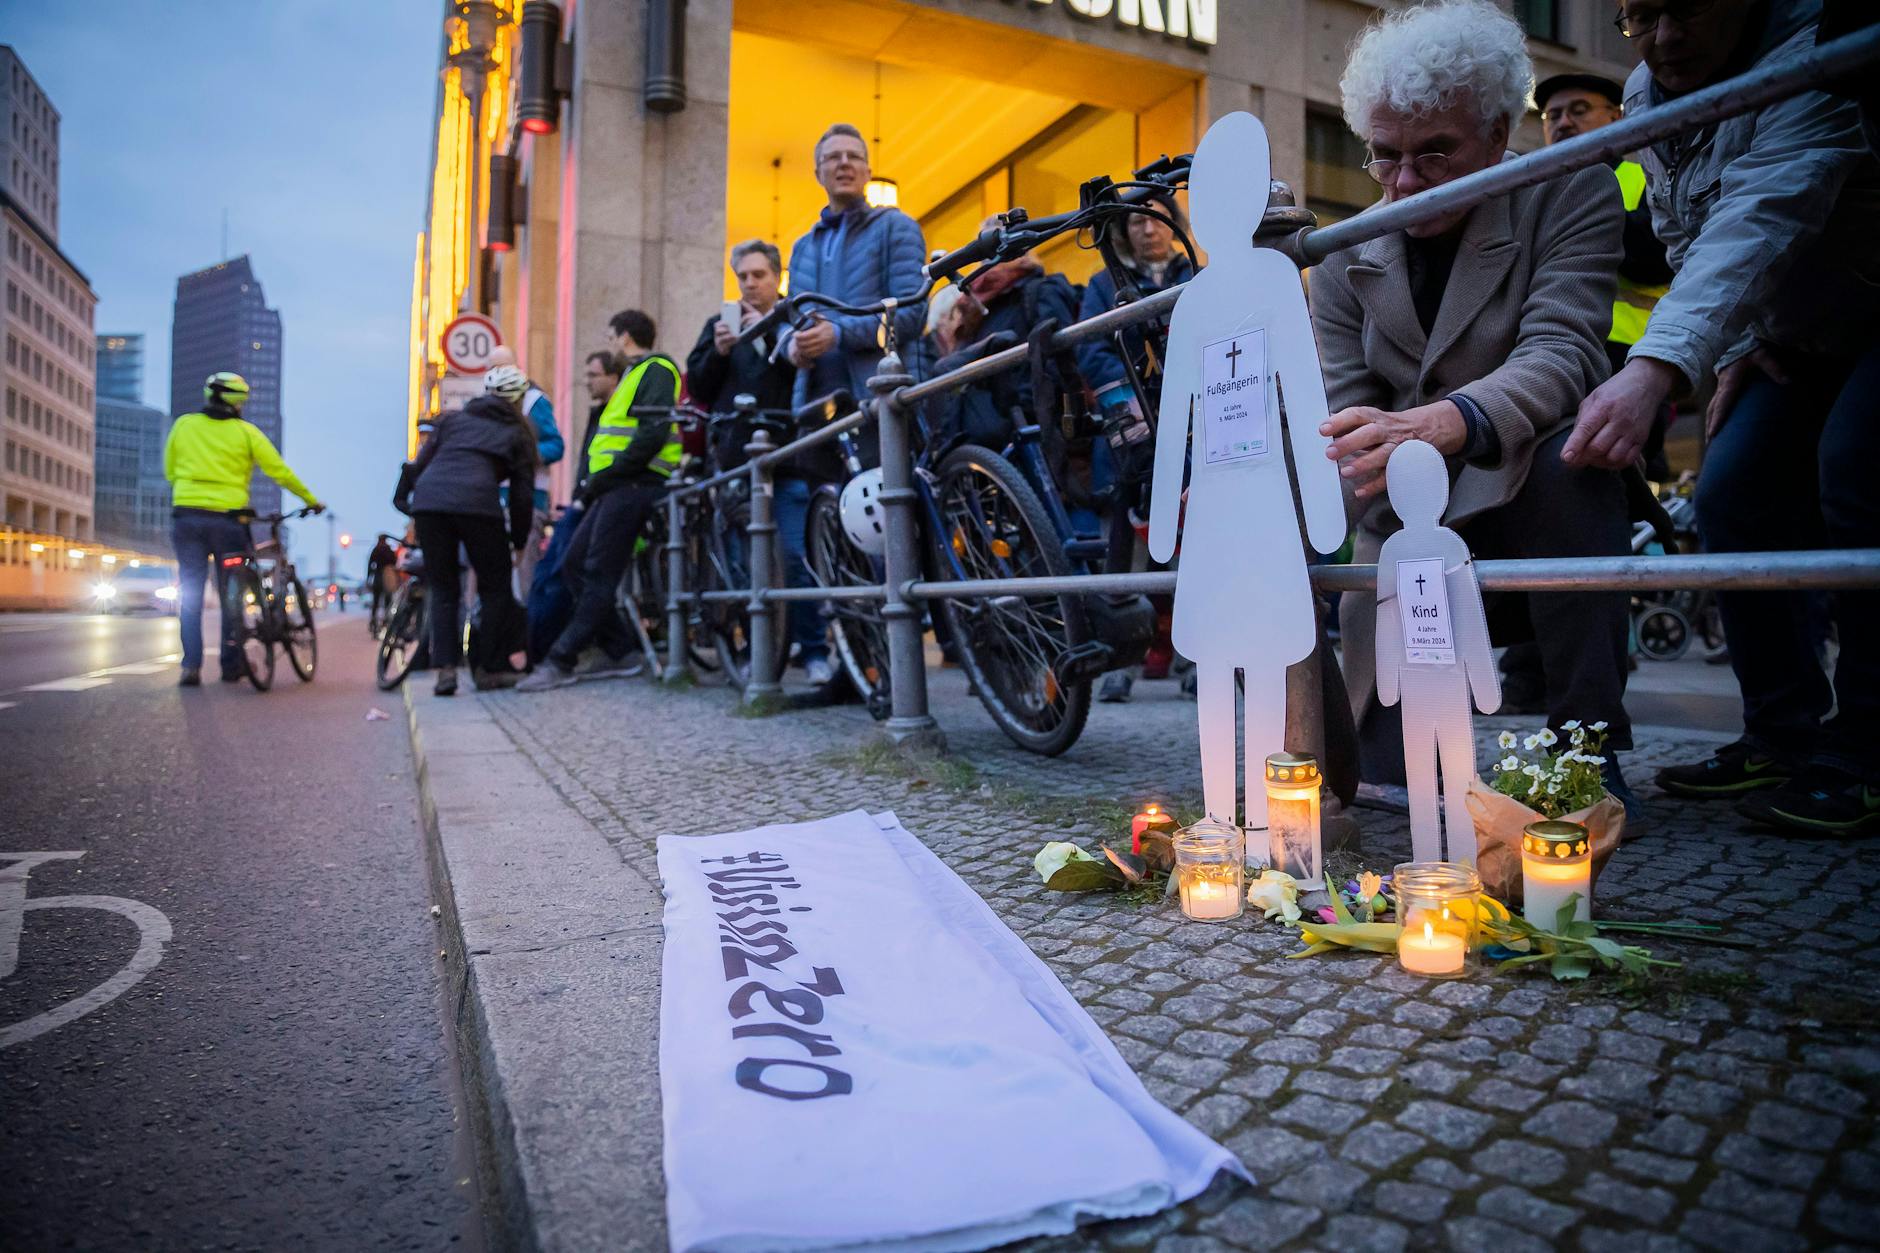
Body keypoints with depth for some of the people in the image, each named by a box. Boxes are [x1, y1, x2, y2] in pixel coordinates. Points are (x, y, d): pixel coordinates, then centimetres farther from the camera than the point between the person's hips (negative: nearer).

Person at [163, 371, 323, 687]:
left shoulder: (183, 425, 8)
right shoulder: (246, 432, 1)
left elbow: (169, 471, 13)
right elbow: (280, 472, 1)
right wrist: (312, 500, 12)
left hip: (186, 516, 2)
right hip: (228, 518, -2)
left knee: (189, 594, 6)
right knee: (230, 594, 9)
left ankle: (191, 665, -3)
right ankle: (231, 665, 14)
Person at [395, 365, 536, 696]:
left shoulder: (455, 419, 29)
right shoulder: (518, 433, 20)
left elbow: (421, 462, 21)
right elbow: (522, 492, 14)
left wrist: (403, 499, 28)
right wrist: (519, 541, 22)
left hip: (428, 498, 4)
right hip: (477, 502, -3)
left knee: (443, 590, 14)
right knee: (495, 588, 13)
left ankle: (445, 669, 4)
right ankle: (484, 668, 12)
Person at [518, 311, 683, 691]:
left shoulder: (657, 369, -4)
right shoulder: (637, 374, 28)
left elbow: (653, 435, -18)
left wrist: (605, 477, -17)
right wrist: (595, 483, 15)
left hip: (635, 484, -10)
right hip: (619, 487, 10)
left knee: (598, 575, -10)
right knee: (573, 565, 6)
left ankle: (561, 662, -9)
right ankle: (616, 650, 9)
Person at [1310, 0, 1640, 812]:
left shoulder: (1573, 197, -10)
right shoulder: (1344, 262, -1)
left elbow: (1559, 352, -27)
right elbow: (1347, 418, -7)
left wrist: (1441, 424, -49)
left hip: (1533, 501, -2)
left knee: (1566, 458, -39)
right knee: (1390, 774, -7)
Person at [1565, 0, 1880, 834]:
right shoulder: (1646, 95, -4)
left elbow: (1758, 223, -45)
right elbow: (1684, 236, 6)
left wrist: (1658, 367, -59)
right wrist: (1734, 348, -6)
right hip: (1804, 336, 7)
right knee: (1732, 494, -5)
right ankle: (1783, 734, 4)